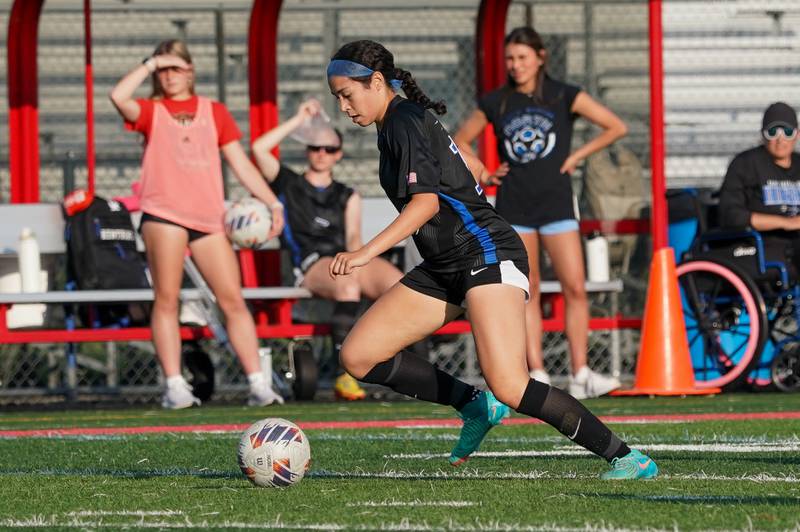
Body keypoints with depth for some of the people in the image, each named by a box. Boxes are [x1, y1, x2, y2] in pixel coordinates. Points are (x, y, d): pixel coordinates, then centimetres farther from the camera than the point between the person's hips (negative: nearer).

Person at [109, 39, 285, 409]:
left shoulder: (214, 112, 18)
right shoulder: (151, 111, 10)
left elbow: (240, 162, 16)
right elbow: (119, 97, -12)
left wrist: (272, 202, 9)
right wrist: (150, 64, -6)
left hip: (209, 217, 2)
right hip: (164, 213, -2)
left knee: (233, 299, -2)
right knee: (167, 298, -9)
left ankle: (258, 383, -2)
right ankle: (174, 386, -8)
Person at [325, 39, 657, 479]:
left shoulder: (403, 123, -12)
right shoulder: (409, 119, 16)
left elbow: (425, 202, -26)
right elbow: (473, 168, 27)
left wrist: (366, 253, -33)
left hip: (488, 257, -10)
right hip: (446, 270, 10)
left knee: (508, 387, -22)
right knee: (357, 356, 1)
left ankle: (626, 459, -14)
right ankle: (475, 407, 9)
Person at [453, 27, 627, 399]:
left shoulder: (564, 97, 3)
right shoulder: (496, 103, 8)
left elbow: (615, 127, 4)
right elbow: (460, 141, 20)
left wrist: (576, 157, 0)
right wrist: (482, 175, 7)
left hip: (555, 201, -2)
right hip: (513, 205, 2)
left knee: (575, 288, -10)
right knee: (526, 294, 0)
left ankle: (580, 375, -8)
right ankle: (537, 376, 1)